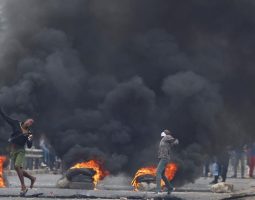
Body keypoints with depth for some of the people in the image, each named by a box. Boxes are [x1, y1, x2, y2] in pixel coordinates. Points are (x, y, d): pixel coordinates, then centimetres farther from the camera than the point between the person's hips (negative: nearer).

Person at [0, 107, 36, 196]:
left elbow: (29, 146, -3)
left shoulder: (29, 133, 1)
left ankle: (23, 187, -19)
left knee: (17, 166, -24)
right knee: (19, 169, 3)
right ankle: (32, 178, 29)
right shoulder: (16, 124, 5)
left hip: (20, 150, -3)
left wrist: (30, 140, -22)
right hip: (13, 150, 3)